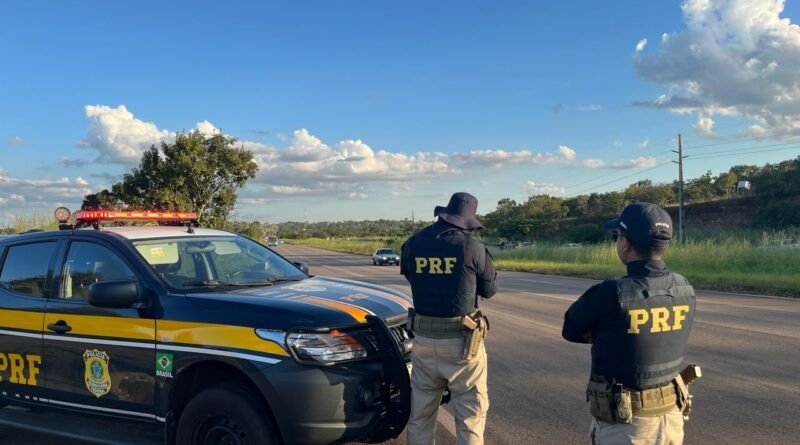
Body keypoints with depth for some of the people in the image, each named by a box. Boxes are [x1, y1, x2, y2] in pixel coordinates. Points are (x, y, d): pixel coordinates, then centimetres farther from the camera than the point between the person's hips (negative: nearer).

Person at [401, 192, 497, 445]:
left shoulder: (413, 245, 0)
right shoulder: (471, 247, -11)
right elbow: (489, 289, 2)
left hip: (423, 338, 4)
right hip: (461, 341, -4)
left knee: (421, 412, 16)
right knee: (471, 412, 7)